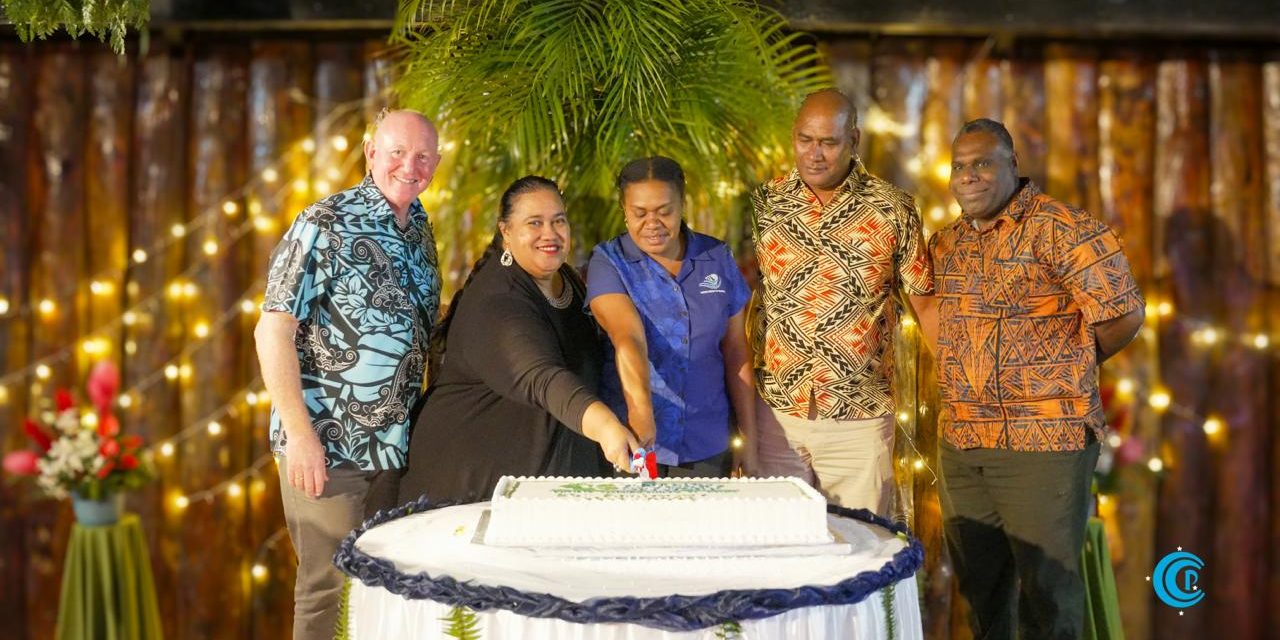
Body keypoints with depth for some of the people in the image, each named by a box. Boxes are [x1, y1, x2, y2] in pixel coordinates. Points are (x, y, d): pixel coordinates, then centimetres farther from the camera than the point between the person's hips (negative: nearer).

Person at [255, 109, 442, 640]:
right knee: (330, 587, 1)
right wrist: (299, 434, -20)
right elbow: (273, 329, -15)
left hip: (396, 446, 7)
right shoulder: (326, 225, -11)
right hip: (328, 444, -7)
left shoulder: (419, 230, 10)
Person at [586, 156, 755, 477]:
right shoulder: (608, 263, -8)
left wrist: (749, 440, 6)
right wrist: (640, 408, -41)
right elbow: (628, 337, -25)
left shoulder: (717, 258, 3)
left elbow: (736, 353, 7)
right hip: (630, 444, -2)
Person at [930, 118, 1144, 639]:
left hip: (1044, 444, -6)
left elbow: (1123, 314, -12)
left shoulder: (1060, 228, -11)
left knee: (1047, 590, 2)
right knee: (978, 585, 18)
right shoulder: (946, 243, 11)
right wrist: (966, 371, 11)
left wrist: (1063, 370, 1)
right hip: (961, 441, 7)